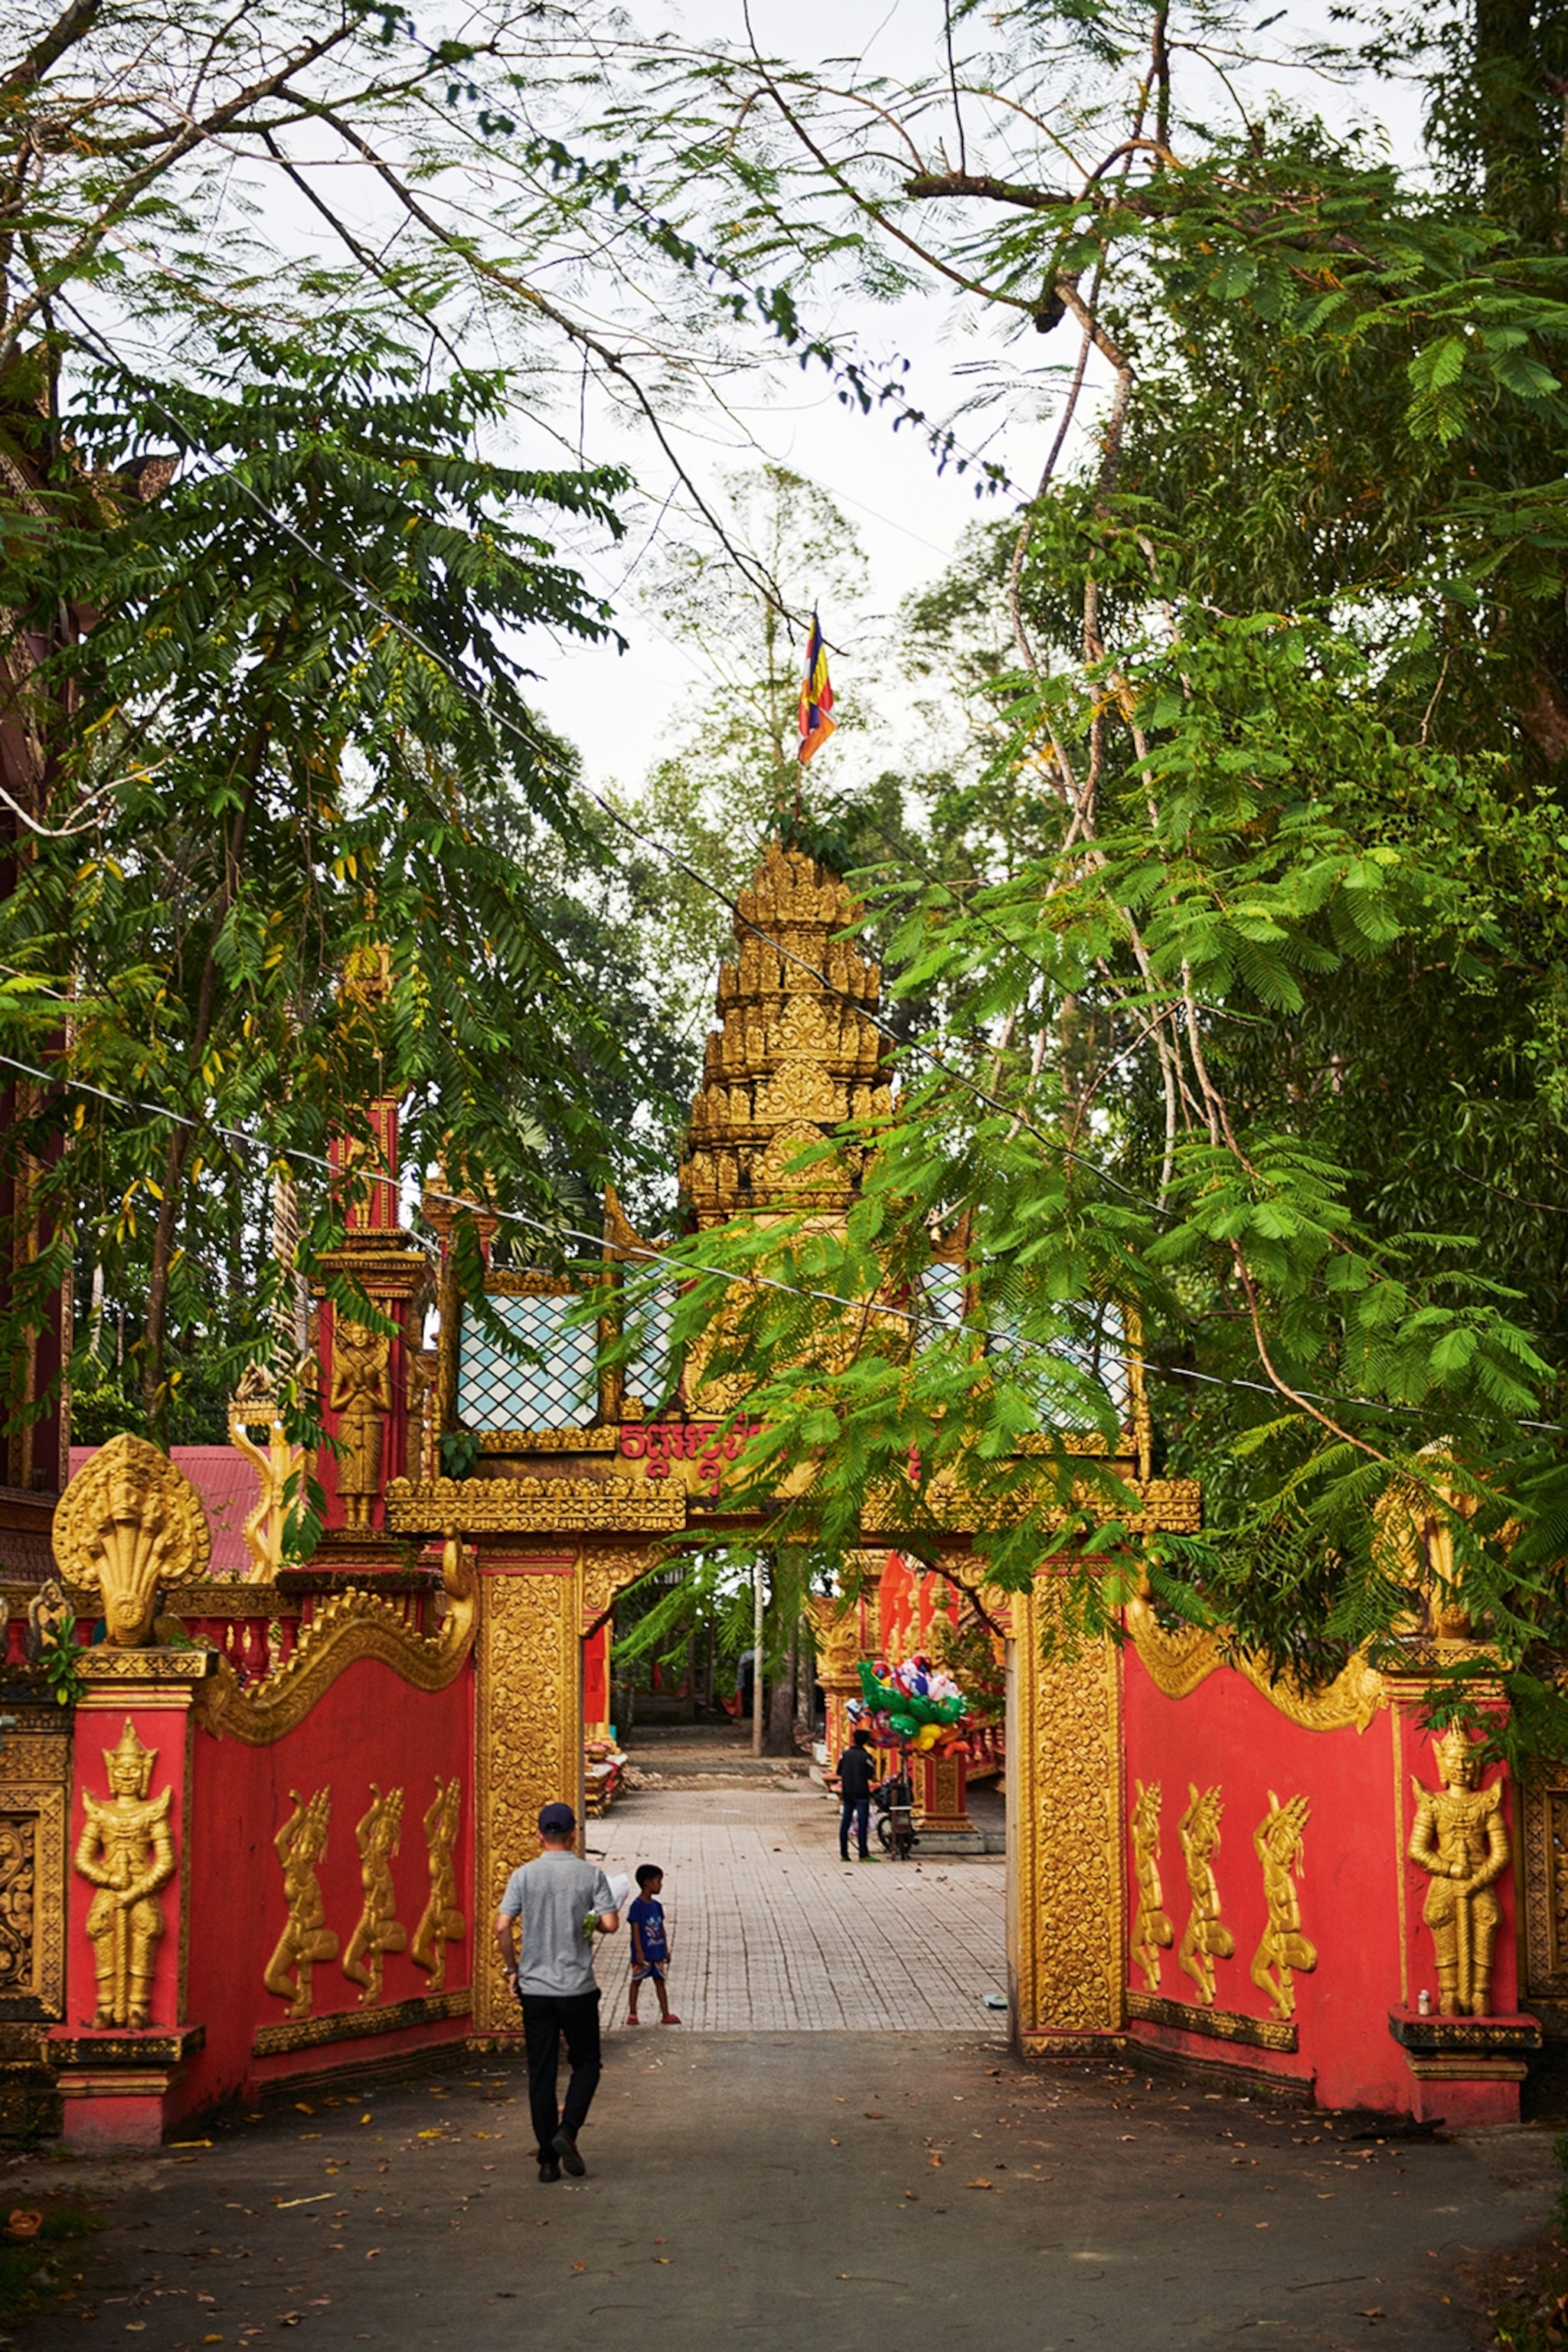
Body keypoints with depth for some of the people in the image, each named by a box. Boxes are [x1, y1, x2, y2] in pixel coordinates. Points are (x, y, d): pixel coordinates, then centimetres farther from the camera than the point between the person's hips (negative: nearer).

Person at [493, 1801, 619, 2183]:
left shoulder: (524, 1876, -2)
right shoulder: (590, 1875, -4)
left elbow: (502, 1926, -10)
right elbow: (611, 1923, -11)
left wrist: (511, 1969, 4)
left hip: (534, 1988, 1)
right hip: (578, 1988, -1)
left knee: (541, 2074, 7)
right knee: (586, 2064, 14)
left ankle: (548, 2159, 7)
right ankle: (567, 2130, -8)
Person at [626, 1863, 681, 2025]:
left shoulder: (657, 1905, 7)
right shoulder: (637, 1906, -14)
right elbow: (636, 1930, -16)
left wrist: (666, 1950, 14)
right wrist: (639, 1952, -19)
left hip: (657, 1953, 7)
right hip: (643, 1954, -7)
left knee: (660, 1981, 9)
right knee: (636, 1981, 6)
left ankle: (665, 2014, 12)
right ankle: (632, 2013, 15)